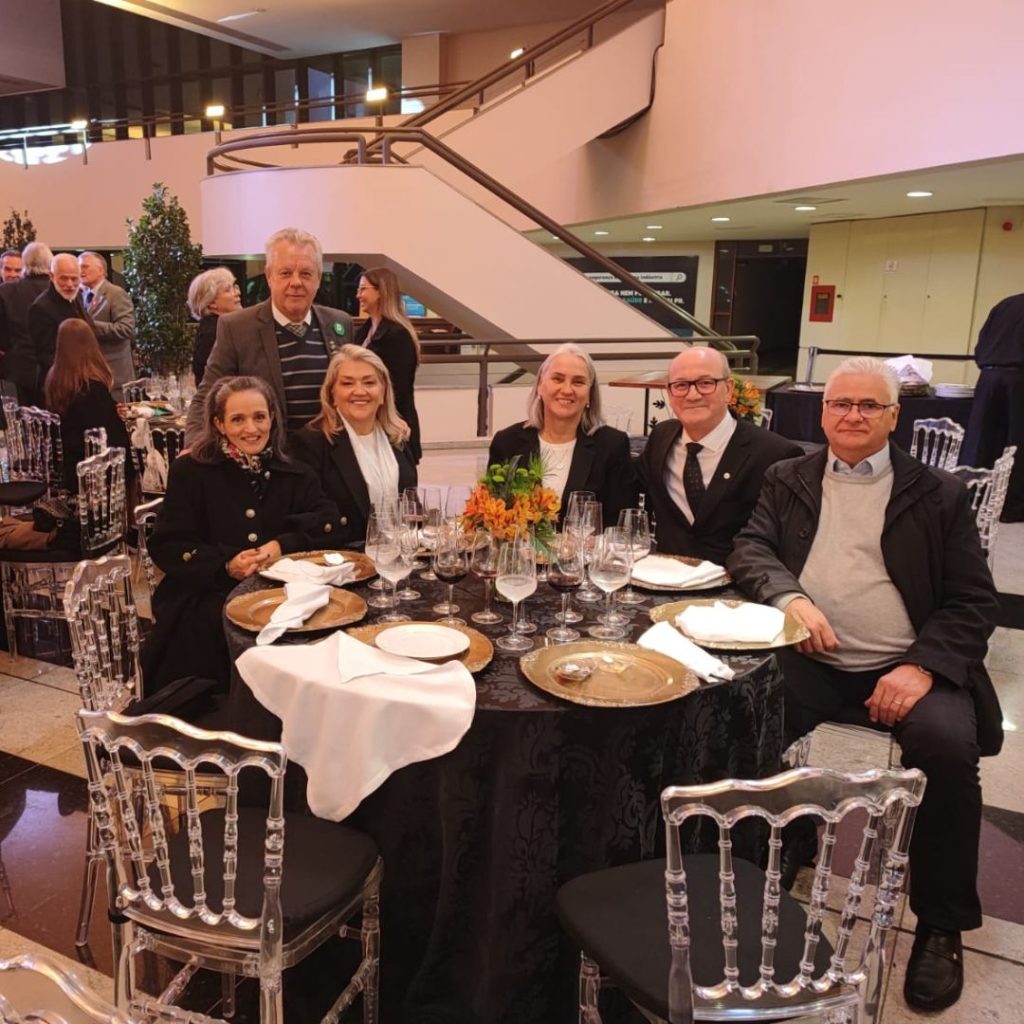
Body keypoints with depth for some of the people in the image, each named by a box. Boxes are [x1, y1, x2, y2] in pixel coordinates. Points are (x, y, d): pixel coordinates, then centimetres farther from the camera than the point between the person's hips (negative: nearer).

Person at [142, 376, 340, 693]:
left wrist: (283, 545, -16)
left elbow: (329, 522, 2)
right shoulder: (189, 472, 8)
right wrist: (226, 566, -16)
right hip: (206, 597, -1)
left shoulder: (293, 475, 14)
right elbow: (166, 546, 1)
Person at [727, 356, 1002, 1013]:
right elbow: (750, 549, 3)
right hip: (812, 663, 1)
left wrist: (922, 667, -14)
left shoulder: (939, 494, 7)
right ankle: (776, 850, 2)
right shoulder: (788, 481, 14)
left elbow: (974, 602, 3)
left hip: (906, 667, -1)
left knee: (949, 744, -29)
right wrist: (790, 596, -19)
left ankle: (943, 925, -5)